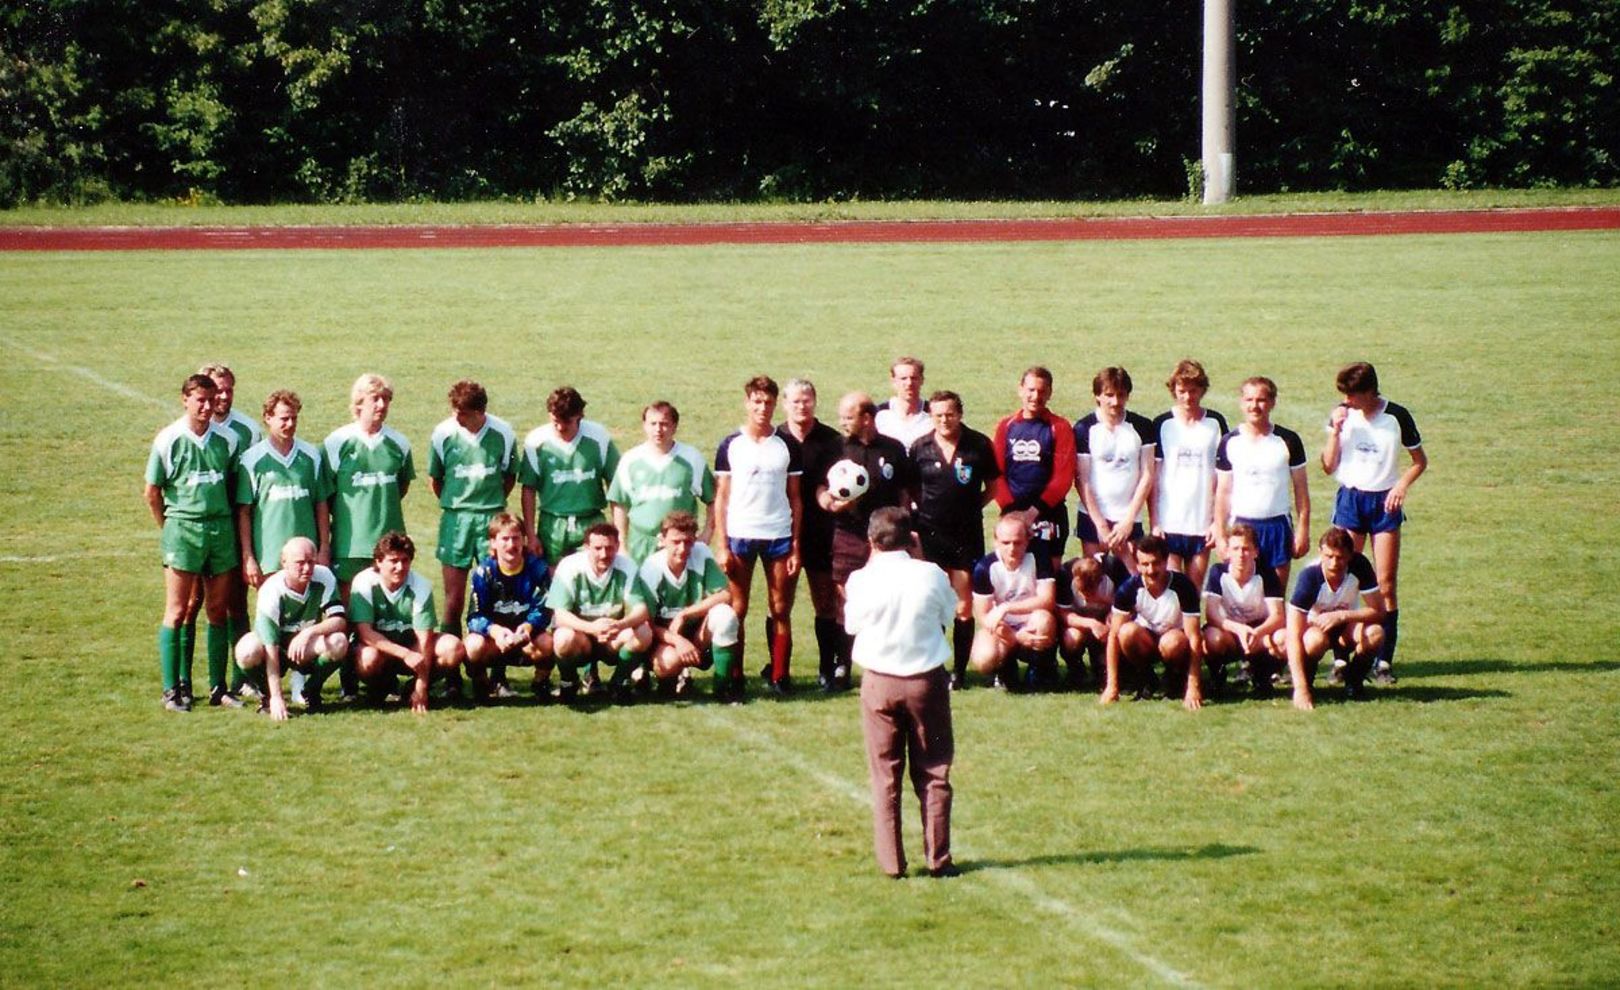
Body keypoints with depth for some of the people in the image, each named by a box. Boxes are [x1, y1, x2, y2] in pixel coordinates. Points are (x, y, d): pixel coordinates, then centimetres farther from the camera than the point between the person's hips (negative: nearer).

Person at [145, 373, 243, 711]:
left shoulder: (226, 439, 4)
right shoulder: (168, 440, -4)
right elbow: (152, 492, 2)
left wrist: (223, 524, 11)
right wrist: (170, 528, 4)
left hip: (221, 527, 3)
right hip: (182, 528, -3)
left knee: (218, 610, 7)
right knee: (177, 612, -2)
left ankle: (218, 688, 13)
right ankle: (172, 689, 1)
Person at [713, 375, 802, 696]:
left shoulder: (787, 446, 5)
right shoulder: (731, 446, 3)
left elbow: (795, 498, 7)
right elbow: (721, 497, 3)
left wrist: (796, 546, 0)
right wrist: (721, 545, -5)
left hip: (779, 536, 1)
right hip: (739, 536, -1)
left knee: (780, 610, 2)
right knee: (736, 610, 1)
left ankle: (779, 676, 8)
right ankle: (734, 678, 7)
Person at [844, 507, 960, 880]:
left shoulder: (862, 581, -10)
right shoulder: (931, 575, -9)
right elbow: (948, 613, 8)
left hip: (879, 681, 0)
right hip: (926, 680, 0)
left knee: (885, 776, 8)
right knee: (933, 773, 9)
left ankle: (891, 861, 6)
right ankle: (938, 859, 8)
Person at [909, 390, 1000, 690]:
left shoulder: (979, 445, -1)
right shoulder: (920, 448, 2)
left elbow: (993, 486, 8)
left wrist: (971, 505, -2)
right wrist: (911, 525, 2)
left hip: (967, 533, 0)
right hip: (930, 533, 0)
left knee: (964, 607, 2)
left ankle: (959, 671, 10)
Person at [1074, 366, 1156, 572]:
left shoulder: (1141, 427, 3)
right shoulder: (1084, 429, -1)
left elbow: (1147, 475, 3)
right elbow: (1081, 481, -2)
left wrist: (1129, 520, -5)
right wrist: (1101, 525, -7)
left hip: (1129, 518, 1)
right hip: (1093, 517, -1)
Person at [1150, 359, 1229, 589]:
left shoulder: (1215, 423, 4)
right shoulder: (1162, 424, 1)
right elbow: (1152, 477, 2)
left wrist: (1219, 520, -1)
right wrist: (1153, 522, -4)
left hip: (1202, 524, 1)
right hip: (1168, 524, -1)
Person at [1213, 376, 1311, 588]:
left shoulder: (1287, 441, 1)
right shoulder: (1229, 443, 2)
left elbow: (1301, 488, 4)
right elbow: (1223, 492, 6)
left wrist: (1303, 529, -2)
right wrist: (1220, 535, 2)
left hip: (1278, 526, 0)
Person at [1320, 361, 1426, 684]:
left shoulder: (1396, 416, -6)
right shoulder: (1343, 415, 0)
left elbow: (1420, 461, 5)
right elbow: (1329, 466, 1)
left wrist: (1402, 485, -12)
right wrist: (1335, 431, -12)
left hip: (1384, 501, -2)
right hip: (1349, 498, 2)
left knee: (1386, 585, -1)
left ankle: (1384, 661, 4)